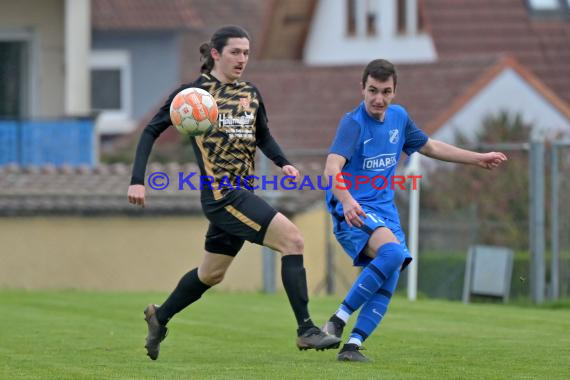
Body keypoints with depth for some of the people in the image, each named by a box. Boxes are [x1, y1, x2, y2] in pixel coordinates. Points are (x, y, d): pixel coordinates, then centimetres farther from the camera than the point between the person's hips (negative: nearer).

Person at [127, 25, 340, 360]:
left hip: (243, 194, 8)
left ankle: (159, 318, 38)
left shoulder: (250, 94, 12)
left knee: (211, 274, 18)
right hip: (222, 194, -8)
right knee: (293, 240, -18)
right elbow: (152, 131, -1)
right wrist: (138, 180, -9)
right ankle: (306, 330, -17)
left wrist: (283, 162, 8)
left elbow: (263, 134, 27)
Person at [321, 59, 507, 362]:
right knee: (393, 252, -31)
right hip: (353, 210, -8)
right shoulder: (353, 123, -14)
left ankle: (353, 344, -6)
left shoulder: (399, 117, 10)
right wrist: (345, 199, -47)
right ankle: (338, 320, -24)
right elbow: (332, 168, -28)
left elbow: (428, 146, 28)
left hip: (385, 209, 8)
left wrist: (477, 159, 31)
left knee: (388, 280, -8)